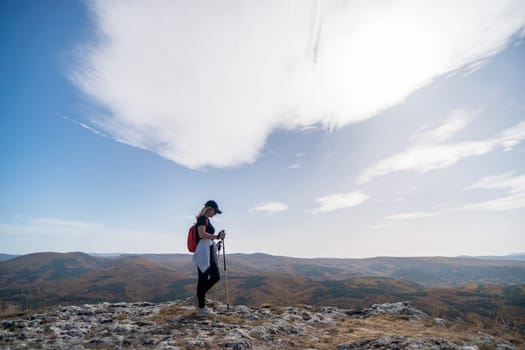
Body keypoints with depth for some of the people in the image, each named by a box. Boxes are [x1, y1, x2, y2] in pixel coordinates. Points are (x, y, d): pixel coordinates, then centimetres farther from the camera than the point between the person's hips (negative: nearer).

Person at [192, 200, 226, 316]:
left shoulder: (207, 220, 19)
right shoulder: (202, 218, -10)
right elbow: (202, 234, -23)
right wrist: (217, 236, -20)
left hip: (210, 251, 10)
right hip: (203, 252, -10)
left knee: (215, 277, 8)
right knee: (203, 279, -2)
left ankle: (200, 296, 23)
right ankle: (201, 308, 8)